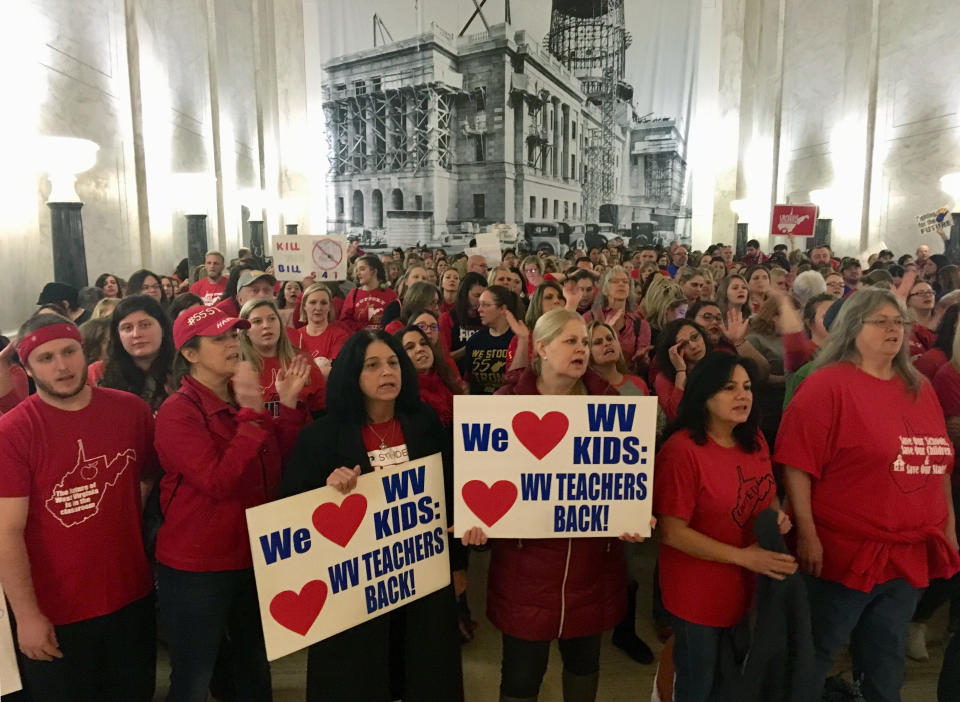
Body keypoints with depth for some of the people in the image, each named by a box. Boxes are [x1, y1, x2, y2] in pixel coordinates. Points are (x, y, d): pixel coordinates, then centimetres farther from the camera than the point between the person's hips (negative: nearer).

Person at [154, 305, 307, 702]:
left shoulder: (246, 402, 5)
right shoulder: (177, 412, -16)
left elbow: (277, 472, 2)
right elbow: (218, 482, -26)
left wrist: (288, 405, -7)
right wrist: (252, 413, -29)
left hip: (254, 557, 6)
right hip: (196, 567, -6)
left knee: (255, 669, 20)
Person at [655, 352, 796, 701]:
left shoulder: (755, 441, 0)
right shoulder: (682, 449, -23)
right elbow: (671, 531, -22)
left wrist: (778, 516, -6)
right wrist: (743, 556, -25)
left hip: (748, 588, 7)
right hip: (698, 594, -7)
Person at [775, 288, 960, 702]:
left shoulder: (920, 389, 8)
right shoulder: (827, 385, -13)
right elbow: (798, 464, -18)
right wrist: (807, 534, -19)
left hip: (912, 553, 6)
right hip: (846, 552, -6)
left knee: (887, 657, 22)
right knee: (815, 654, 9)